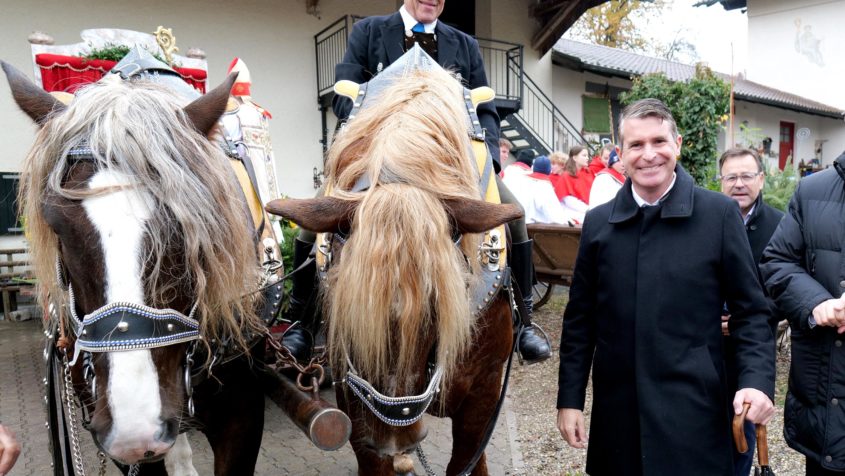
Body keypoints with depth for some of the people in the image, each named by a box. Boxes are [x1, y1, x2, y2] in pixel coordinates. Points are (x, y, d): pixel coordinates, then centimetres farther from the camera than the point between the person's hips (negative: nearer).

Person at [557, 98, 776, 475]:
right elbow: (580, 318, 5)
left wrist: (757, 380, -13)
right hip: (617, 412, 3)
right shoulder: (597, 222, 2)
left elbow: (750, 310, 1)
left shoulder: (720, 214, -3)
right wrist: (570, 398, 3)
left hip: (693, 414, -2)